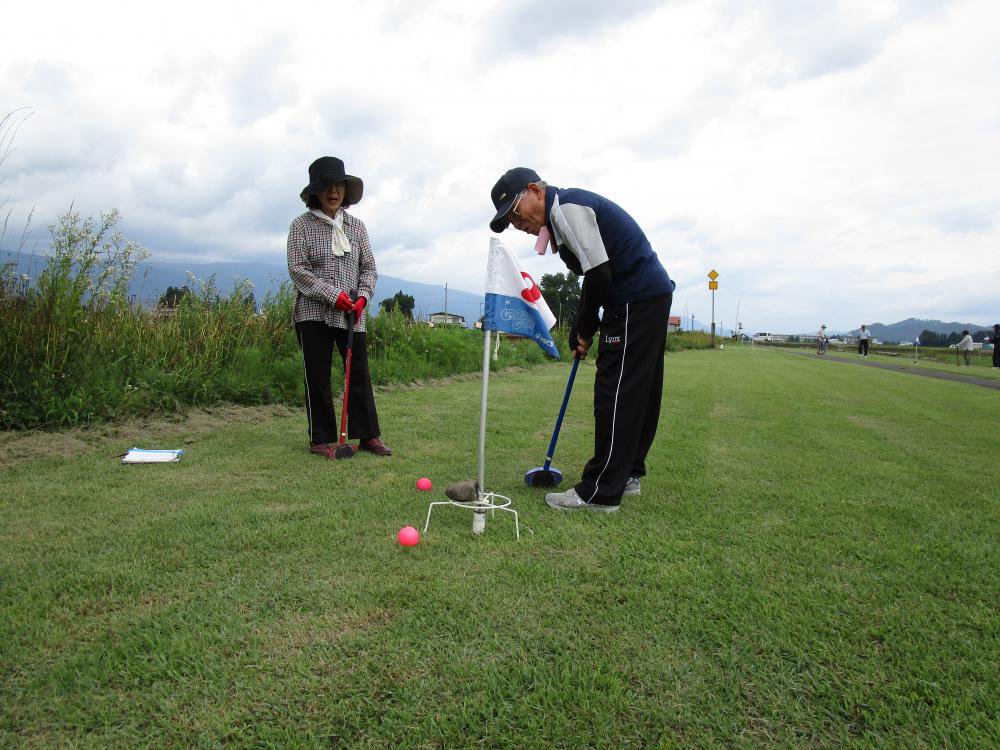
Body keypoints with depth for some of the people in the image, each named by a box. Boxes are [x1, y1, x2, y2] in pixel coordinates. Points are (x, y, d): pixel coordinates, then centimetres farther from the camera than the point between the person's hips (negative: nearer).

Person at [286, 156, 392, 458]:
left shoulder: (356, 226, 10)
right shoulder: (301, 225, -1)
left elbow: (369, 267, 10)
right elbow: (297, 269, -8)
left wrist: (362, 297, -8)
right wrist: (334, 295, -16)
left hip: (352, 315, 3)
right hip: (314, 312, -3)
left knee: (360, 372, 4)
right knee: (318, 377, 2)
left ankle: (368, 435, 12)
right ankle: (321, 439, 11)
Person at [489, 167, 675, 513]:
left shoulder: (567, 208, -14)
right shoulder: (562, 213, 18)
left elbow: (599, 274, -21)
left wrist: (584, 328, -5)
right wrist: (581, 332, 10)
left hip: (636, 302, -11)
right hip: (654, 295, 11)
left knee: (614, 395, -9)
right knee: (640, 394, 14)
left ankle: (600, 493, -3)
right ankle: (628, 474, 25)